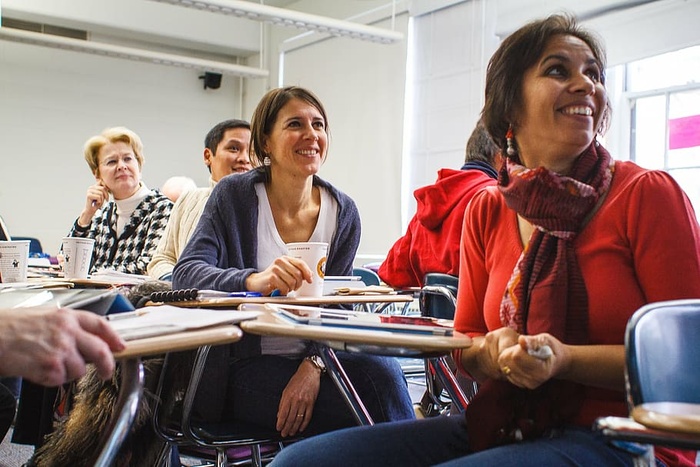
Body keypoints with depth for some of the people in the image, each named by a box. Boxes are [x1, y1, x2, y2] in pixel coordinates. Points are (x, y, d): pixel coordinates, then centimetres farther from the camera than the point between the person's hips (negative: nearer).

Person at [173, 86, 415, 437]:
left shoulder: (343, 212, 2)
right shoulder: (234, 196, -4)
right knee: (371, 403, -26)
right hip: (243, 366, -3)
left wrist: (313, 365, -21)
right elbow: (185, 274, -16)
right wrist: (253, 280, -37)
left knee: (383, 370, -28)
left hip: (312, 359, 3)